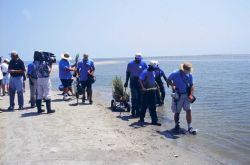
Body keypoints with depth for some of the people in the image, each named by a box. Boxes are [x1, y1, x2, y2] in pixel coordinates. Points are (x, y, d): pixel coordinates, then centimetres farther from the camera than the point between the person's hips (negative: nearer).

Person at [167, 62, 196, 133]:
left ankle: (189, 127, 1)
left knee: (188, 110, -6)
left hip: (186, 95, 2)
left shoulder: (189, 75, -2)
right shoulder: (175, 74, -12)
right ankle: (177, 125, 29)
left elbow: (191, 85, 5)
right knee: (177, 112, 6)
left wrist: (191, 95, -7)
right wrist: (172, 85, -16)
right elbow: (168, 80, 3)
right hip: (177, 96, -2)